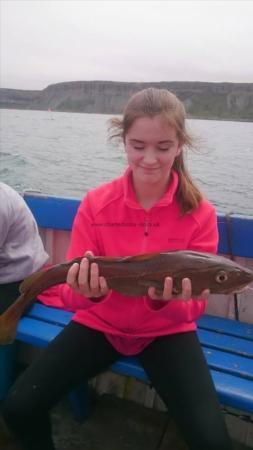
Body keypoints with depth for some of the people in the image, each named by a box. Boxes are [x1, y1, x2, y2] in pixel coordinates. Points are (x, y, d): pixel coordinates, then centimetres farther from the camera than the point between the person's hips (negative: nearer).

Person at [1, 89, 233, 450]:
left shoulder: (200, 213, -13)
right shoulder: (96, 203, -11)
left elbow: (195, 305, -10)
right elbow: (71, 291, -10)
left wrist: (170, 301, -33)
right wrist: (86, 292, -33)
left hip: (167, 333, -1)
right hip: (100, 324, 2)